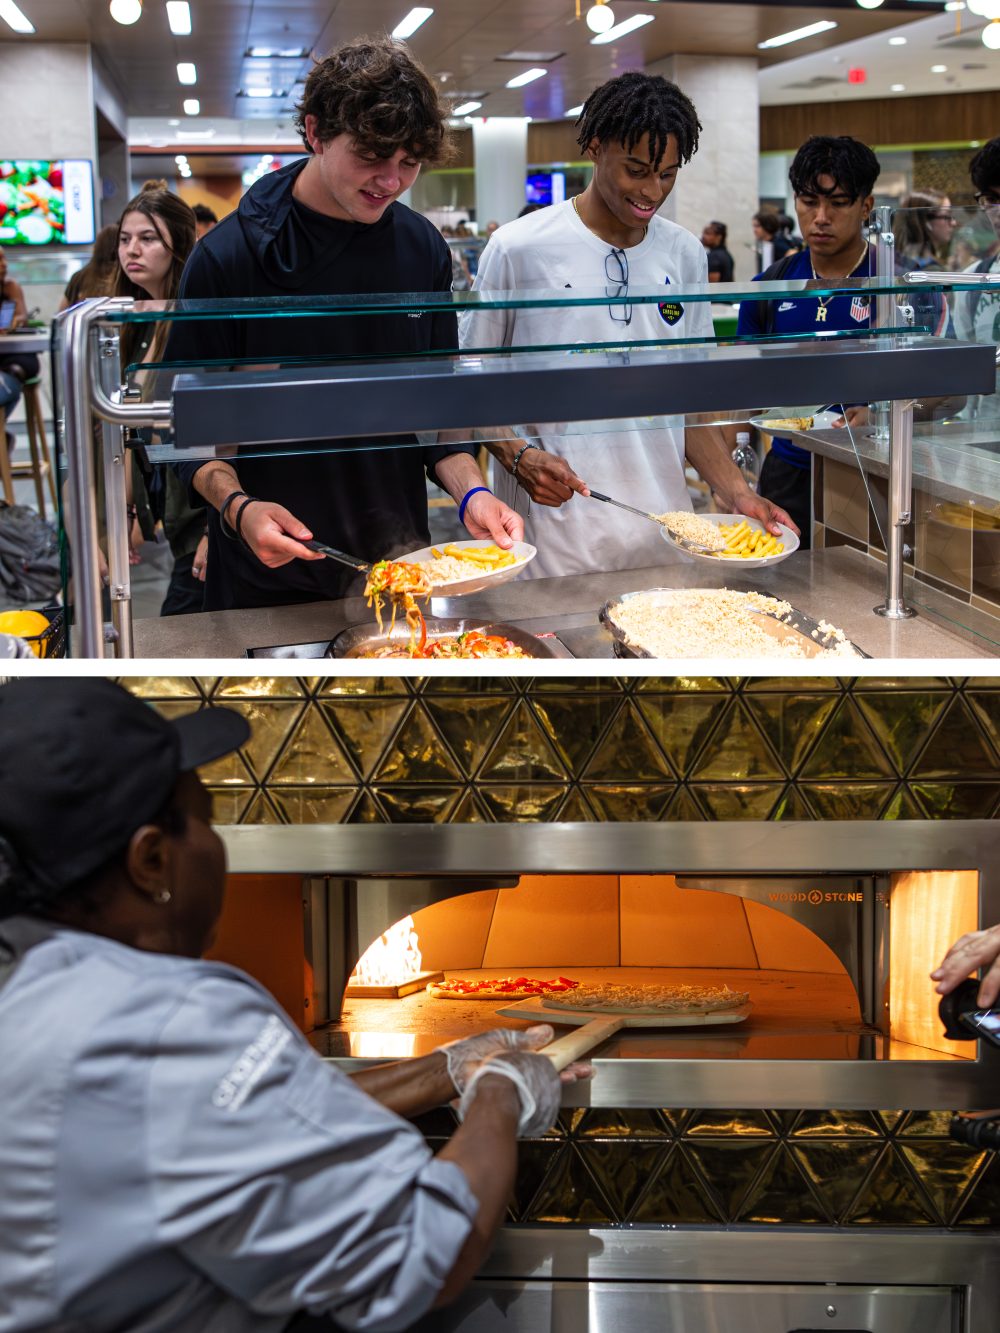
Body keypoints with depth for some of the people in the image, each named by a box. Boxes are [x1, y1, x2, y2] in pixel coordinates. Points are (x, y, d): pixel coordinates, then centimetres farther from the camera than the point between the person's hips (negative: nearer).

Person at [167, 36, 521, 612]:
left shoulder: (425, 251, 1)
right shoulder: (227, 258, -12)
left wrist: (470, 491, -9)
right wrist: (238, 508, -26)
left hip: (400, 561, 4)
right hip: (270, 580, -3)